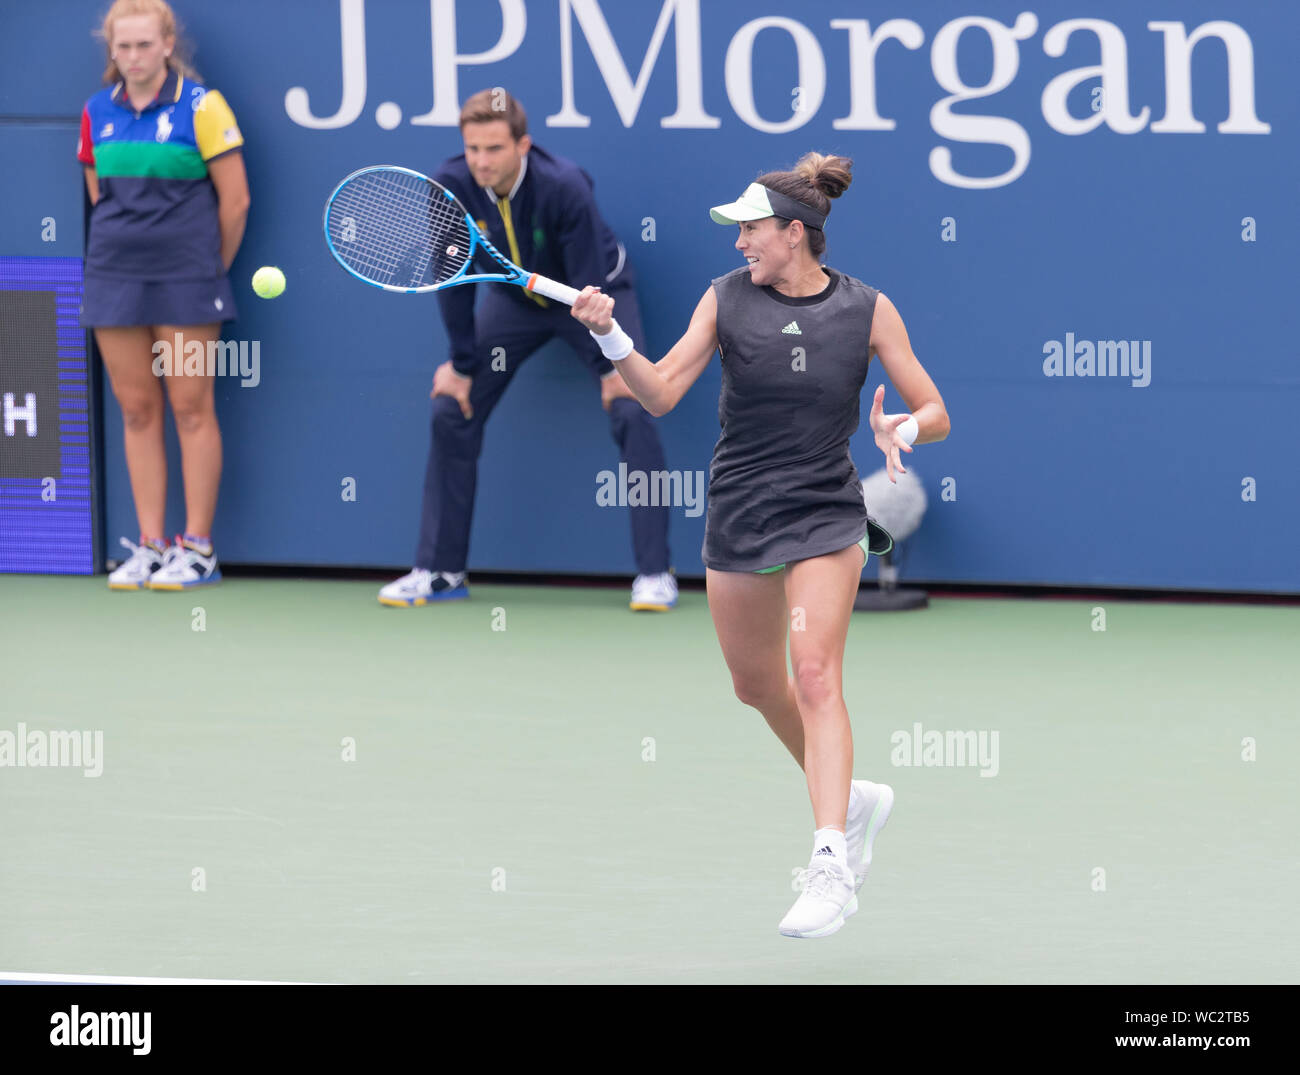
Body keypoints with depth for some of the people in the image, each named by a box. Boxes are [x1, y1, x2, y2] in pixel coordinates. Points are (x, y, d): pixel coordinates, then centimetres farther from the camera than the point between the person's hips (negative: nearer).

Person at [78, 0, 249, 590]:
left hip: (186, 280, -4)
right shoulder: (98, 113, 8)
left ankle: (197, 549, 1)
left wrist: (212, 268, 5)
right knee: (137, 411, 6)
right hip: (115, 276, 4)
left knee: (191, 409, -3)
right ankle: (149, 546, 10)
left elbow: (234, 199, -2)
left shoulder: (200, 106, -6)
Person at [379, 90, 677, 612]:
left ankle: (655, 573, -13)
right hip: (514, 298, 4)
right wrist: (462, 363, -7)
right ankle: (439, 571, 8)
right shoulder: (452, 187, -25)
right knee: (451, 411, -3)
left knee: (631, 412, -20)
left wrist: (610, 366, -21)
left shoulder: (564, 187, -35)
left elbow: (589, 283, -28)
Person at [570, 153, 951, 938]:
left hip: (825, 520, -4)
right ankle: (852, 798, 39)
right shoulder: (728, 299, -2)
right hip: (739, 518, 4)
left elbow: (935, 415, -1)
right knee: (757, 684, 15)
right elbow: (661, 393, -6)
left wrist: (904, 429, -24)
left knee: (816, 675, -18)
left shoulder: (866, 309, -6)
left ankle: (832, 867, -25)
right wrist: (611, 336, -22)